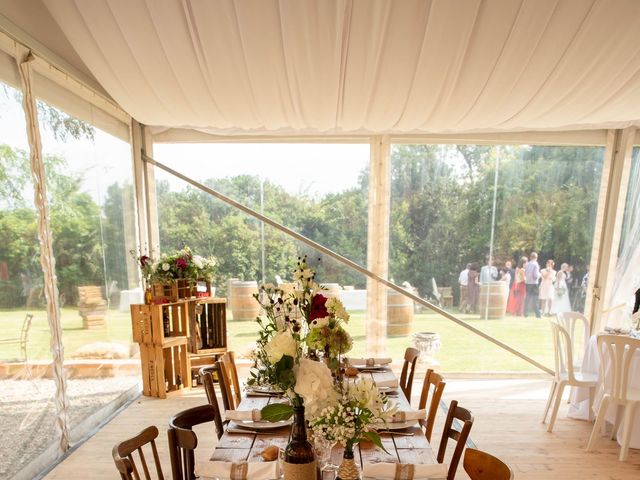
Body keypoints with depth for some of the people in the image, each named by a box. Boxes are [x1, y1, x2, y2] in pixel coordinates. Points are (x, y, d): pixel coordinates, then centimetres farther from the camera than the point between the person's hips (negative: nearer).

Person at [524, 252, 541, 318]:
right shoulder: (536, 264, -10)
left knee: (527, 298, 11)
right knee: (535, 299, -2)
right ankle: (537, 314, -2)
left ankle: (525, 313, 12)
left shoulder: (527, 264, 4)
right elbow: (536, 275, -14)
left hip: (527, 283, 5)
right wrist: (539, 274, 4)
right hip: (534, 283, -5)